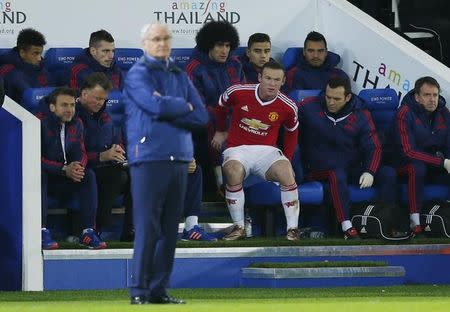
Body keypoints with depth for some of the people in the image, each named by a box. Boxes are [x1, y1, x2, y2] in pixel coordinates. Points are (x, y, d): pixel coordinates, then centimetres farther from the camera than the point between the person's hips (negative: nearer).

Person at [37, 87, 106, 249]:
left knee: (89, 175, -18)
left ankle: (88, 232, -23)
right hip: (42, 177, -5)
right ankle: (42, 232, -42)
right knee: (39, 173, -37)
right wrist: (64, 169, -29)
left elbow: (81, 153, 4)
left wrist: (78, 167, -22)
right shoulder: (40, 122, -15)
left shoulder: (76, 124, 5)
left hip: (63, 181, 5)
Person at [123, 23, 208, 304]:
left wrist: (167, 108, -6)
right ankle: (139, 292, -4)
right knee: (147, 228, -8)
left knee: (169, 231, 6)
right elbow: (157, 105, -19)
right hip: (149, 159, -6)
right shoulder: (138, 75, -1)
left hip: (179, 160, 6)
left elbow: (202, 117, 6)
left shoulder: (180, 77, 17)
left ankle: (159, 290, 10)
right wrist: (184, 107, -1)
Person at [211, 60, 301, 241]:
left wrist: (286, 161, 9)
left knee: (287, 174, -30)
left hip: (267, 150, 1)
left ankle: (292, 229, -19)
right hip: (238, 149, -1)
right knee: (234, 173, -35)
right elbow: (221, 106, 15)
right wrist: (220, 131, 26)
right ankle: (238, 228, -21)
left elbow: (291, 132, 15)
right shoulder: (238, 92, -8)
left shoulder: (288, 107, -5)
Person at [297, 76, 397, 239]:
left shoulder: (360, 115, 1)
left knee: (388, 173, -15)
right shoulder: (310, 107, -4)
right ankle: (347, 228, -43)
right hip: (319, 169, -4)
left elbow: (374, 148, 0)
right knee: (337, 175, -38)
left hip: (352, 168, 4)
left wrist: (369, 172, -17)